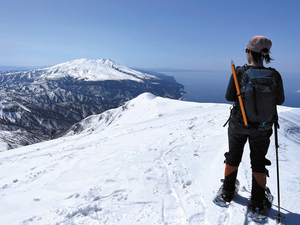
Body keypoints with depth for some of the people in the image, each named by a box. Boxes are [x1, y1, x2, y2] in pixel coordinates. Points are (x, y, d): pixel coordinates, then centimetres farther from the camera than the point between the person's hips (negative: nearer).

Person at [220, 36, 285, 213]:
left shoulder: (240, 72, -17)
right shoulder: (274, 75, -14)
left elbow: (229, 97, -10)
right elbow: (280, 100, -1)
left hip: (238, 124, 0)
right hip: (262, 127, 1)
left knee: (233, 157, 21)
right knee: (258, 162, 18)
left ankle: (228, 192, 37)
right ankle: (257, 202, 28)